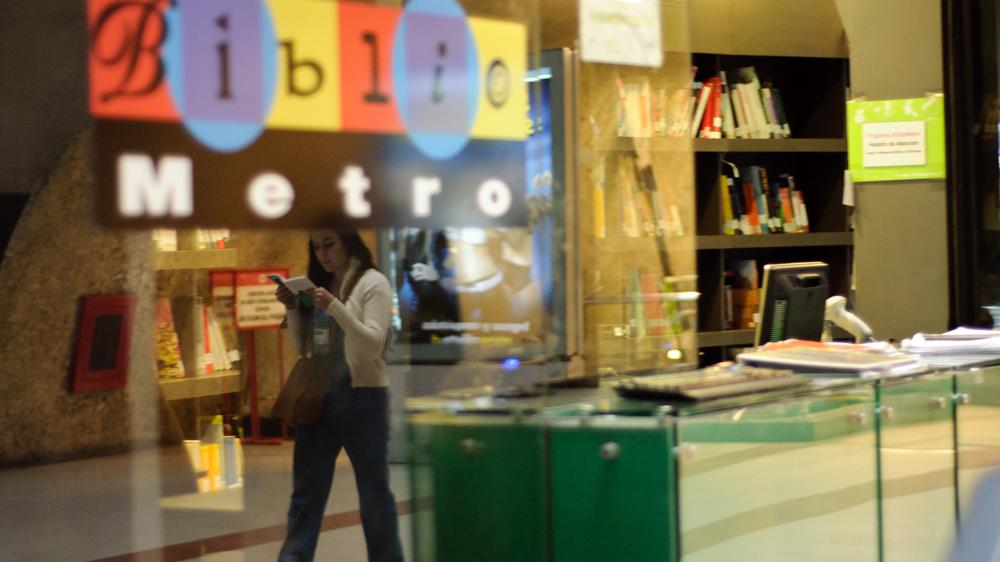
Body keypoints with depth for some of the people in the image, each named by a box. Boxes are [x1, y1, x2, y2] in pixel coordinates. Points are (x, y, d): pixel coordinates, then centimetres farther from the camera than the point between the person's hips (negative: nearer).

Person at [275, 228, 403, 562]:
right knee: (306, 490, 5)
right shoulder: (317, 284, 12)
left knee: (374, 491, 3)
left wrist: (335, 307, -24)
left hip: (362, 397, -6)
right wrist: (292, 310, -1)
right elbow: (302, 347, 16)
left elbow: (374, 344, -14)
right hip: (318, 396, 6)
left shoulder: (372, 282, -5)